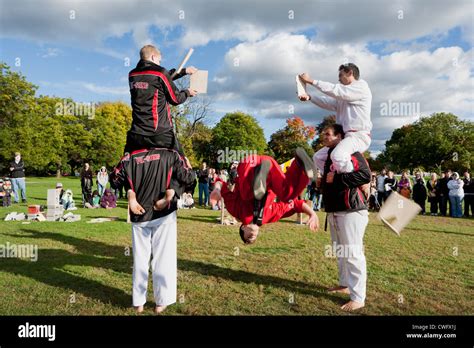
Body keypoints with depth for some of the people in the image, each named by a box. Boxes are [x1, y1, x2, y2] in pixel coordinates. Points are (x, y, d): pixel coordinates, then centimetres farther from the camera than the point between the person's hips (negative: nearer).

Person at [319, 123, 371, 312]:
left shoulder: (350, 152, -11)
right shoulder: (330, 155, 18)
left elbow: (365, 175, -23)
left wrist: (337, 178, -21)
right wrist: (323, 181, 8)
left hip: (351, 211, -10)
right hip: (334, 210, 10)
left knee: (352, 253, -6)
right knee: (340, 251, 19)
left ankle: (358, 298, 2)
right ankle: (345, 284, 34)